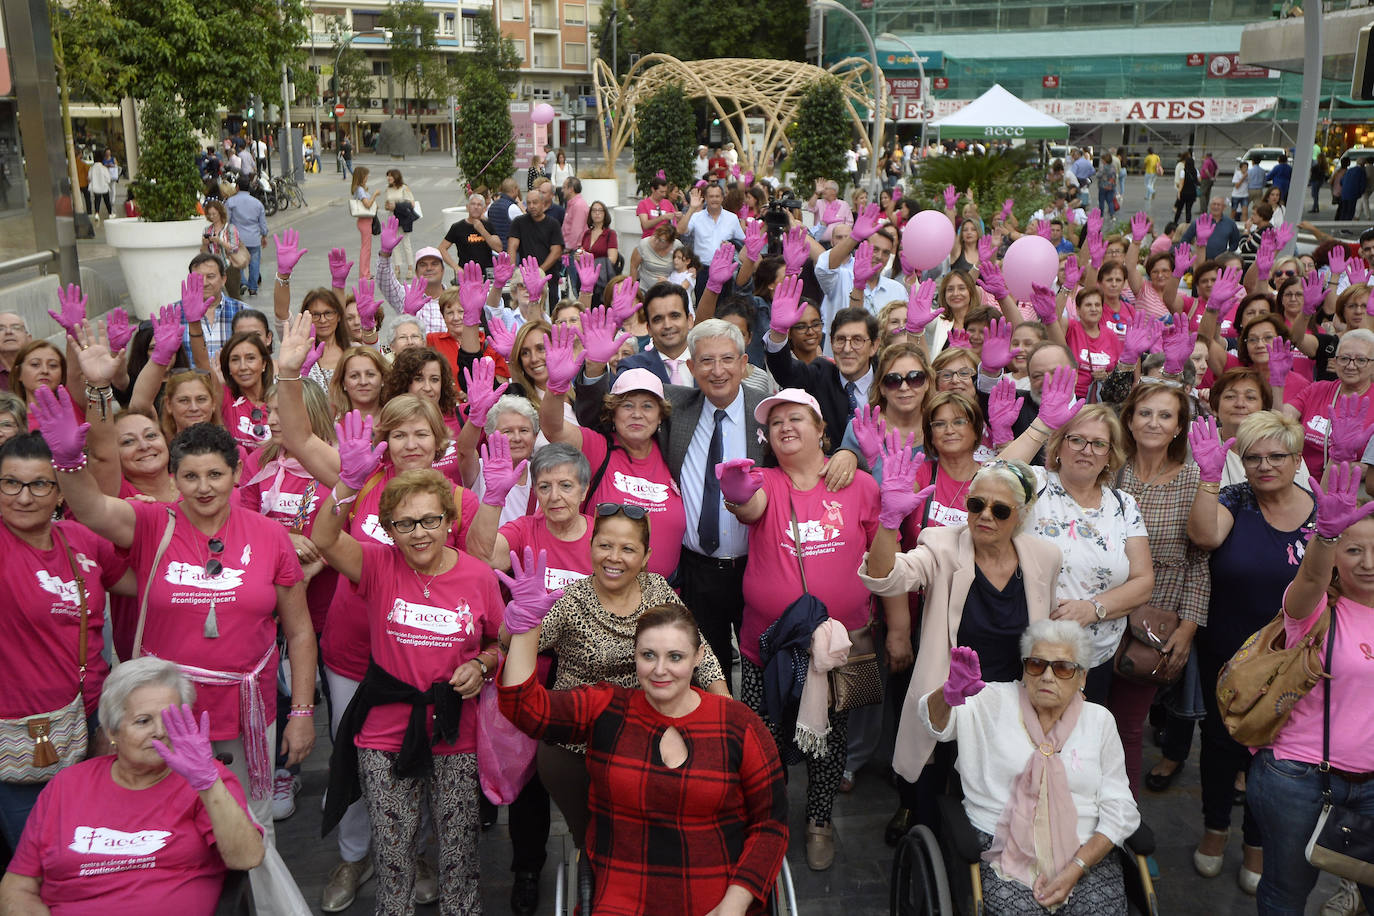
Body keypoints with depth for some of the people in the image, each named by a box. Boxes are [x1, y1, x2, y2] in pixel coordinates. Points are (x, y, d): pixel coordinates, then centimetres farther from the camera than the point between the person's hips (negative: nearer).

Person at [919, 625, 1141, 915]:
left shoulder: (1099, 721, 11)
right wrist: (950, 693, -37)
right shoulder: (996, 702, 5)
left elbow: (1119, 809, 7)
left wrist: (1075, 869, -7)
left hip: (1086, 851, 2)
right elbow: (936, 721, -12)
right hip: (1004, 846, -2)